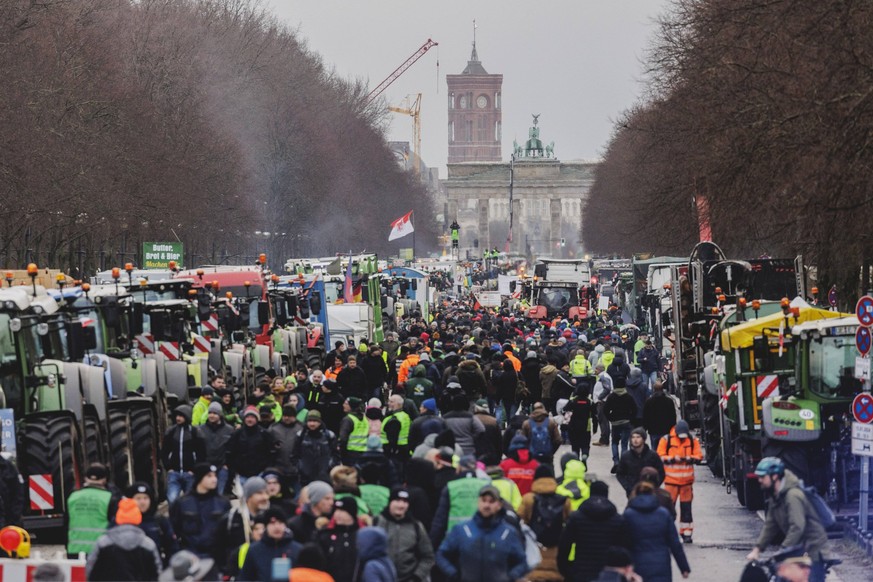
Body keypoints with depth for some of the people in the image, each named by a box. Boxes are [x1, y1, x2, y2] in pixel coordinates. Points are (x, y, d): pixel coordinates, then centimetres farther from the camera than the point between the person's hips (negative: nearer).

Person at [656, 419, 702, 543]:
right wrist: (673, 459, -20)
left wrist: (690, 458, -17)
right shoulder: (666, 440, -6)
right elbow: (660, 457, -6)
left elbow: (699, 456, 3)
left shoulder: (693, 441, 2)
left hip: (687, 479, 2)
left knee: (686, 507, 8)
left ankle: (687, 533, 15)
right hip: (671, 479, -2)